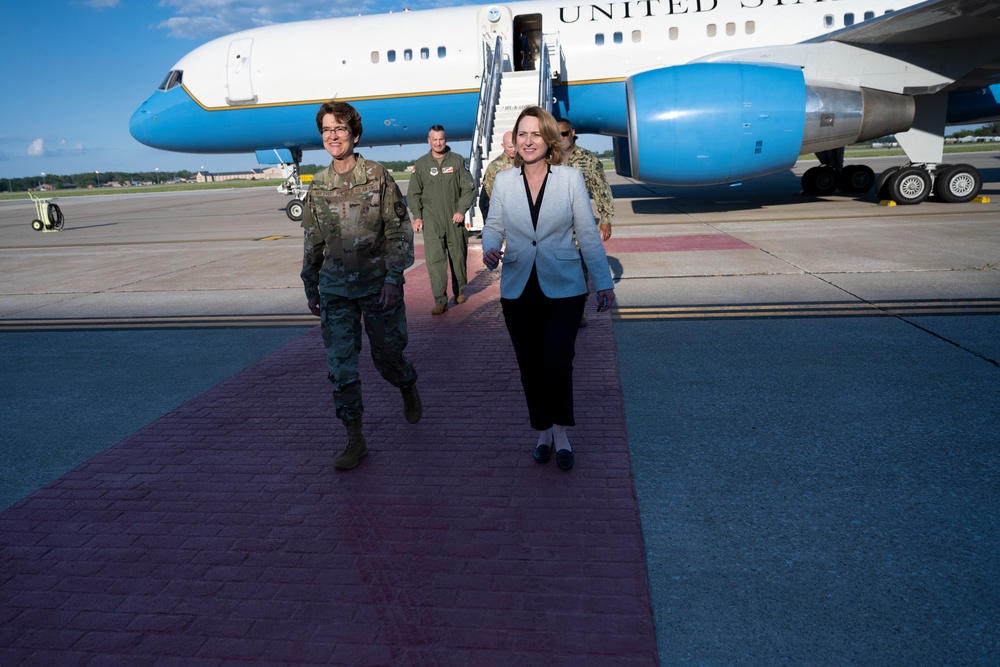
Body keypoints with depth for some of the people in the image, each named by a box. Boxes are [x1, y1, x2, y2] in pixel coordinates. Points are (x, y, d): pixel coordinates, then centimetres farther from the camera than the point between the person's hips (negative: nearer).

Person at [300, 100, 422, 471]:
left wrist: (393, 278, -15)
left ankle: (409, 389, 44)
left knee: (387, 356, 9)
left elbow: (400, 232, -6)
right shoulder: (318, 187, 5)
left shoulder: (378, 177, -6)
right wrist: (311, 290, 16)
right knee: (340, 365, 0)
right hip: (335, 289, 3)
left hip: (378, 285, -3)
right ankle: (355, 440, 11)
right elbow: (313, 243, 13)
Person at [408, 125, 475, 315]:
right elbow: (413, 193, 9)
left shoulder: (457, 161, 4)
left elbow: (469, 188, 4)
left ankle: (460, 291, 30)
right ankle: (440, 301, -10)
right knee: (435, 259, -10)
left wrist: (461, 210, -7)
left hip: (454, 219, 1)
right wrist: (417, 217, 0)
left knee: (458, 256, 10)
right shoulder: (421, 163, 6)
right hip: (431, 220, 0)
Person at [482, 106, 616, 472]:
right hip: (517, 290, 3)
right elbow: (493, 226, 11)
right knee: (530, 367, 10)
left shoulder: (571, 178, -2)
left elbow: (588, 234, 1)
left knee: (555, 364, -12)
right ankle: (543, 431, 31)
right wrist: (490, 249, -12)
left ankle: (560, 431, 14)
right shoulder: (503, 181, 3)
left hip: (563, 289, -2)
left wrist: (604, 282, 0)